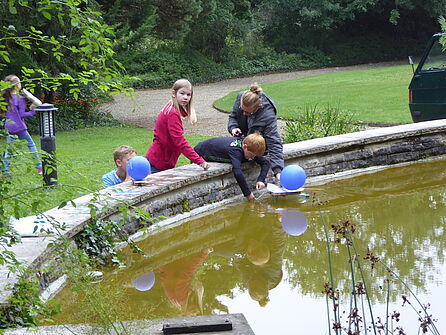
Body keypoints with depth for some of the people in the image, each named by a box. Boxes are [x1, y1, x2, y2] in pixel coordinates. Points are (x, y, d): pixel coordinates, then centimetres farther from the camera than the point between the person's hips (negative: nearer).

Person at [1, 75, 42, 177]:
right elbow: (22, 114, -13)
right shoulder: (20, 98, -12)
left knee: (9, 149, 9)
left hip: (8, 126, 5)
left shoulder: (6, 98, 5)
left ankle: (5, 171, 1)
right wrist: (33, 112, -6)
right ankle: (39, 168, 13)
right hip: (19, 127, -5)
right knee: (31, 145, 10)